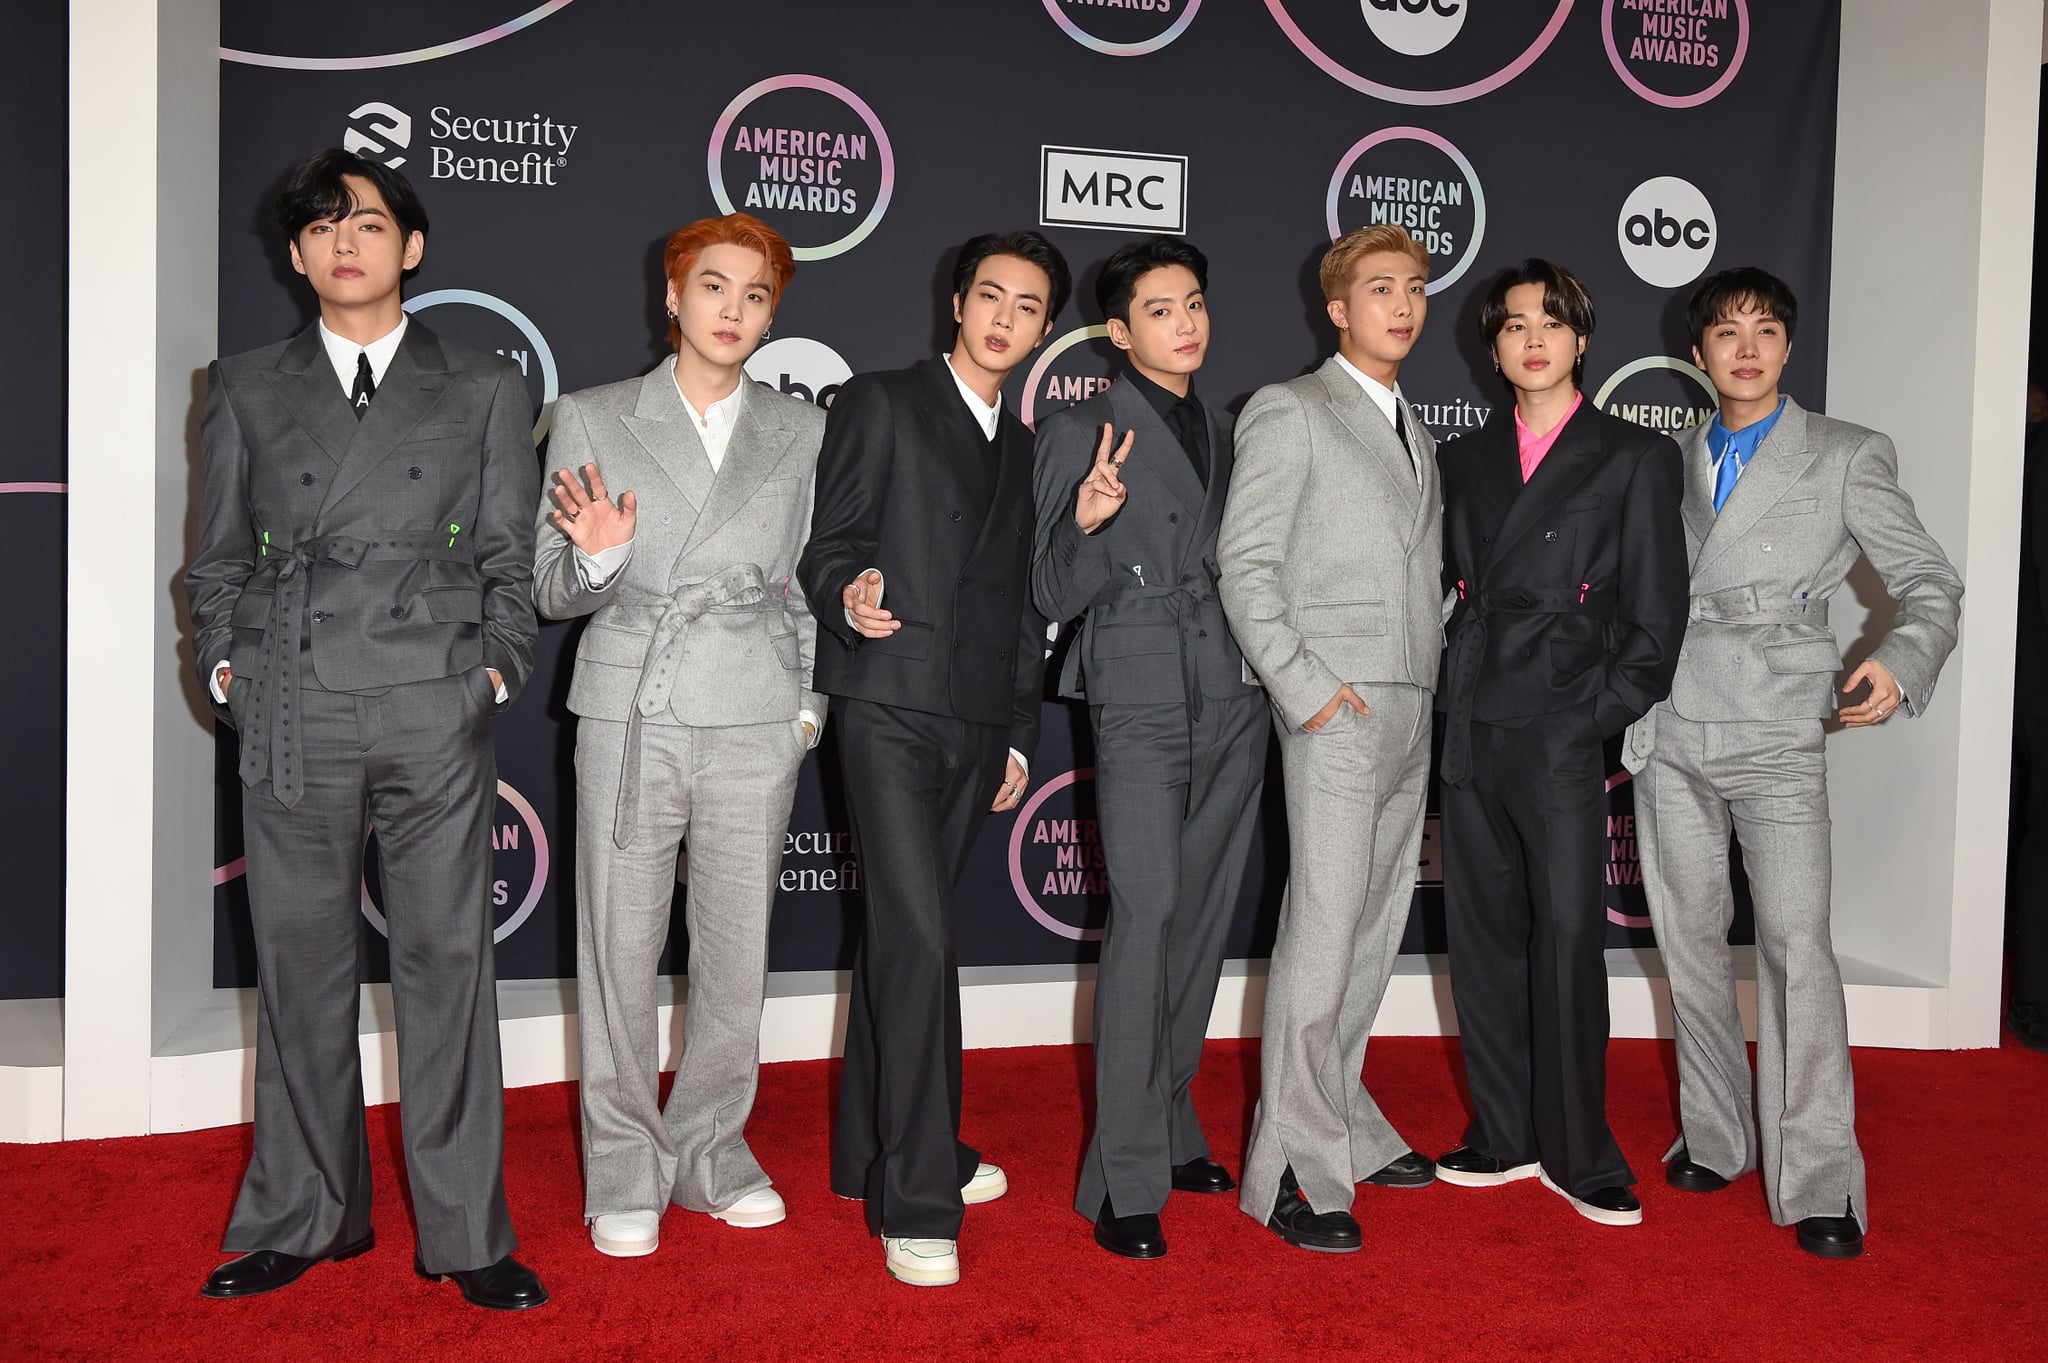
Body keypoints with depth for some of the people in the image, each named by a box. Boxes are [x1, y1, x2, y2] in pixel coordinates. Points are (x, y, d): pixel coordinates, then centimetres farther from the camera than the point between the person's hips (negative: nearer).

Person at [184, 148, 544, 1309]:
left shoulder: (486, 390, 12)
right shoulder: (248, 392, 15)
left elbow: (512, 558, 10)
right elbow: (220, 559, 17)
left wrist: (498, 666, -2)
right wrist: (226, 664, 4)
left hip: (436, 715, -1)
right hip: (291, 720, 1)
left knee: (448, 964, 0)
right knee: (302, 969, 7)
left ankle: (467, 1234, 9)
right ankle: (305, 1220, 21)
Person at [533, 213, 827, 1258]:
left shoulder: (801, 431, 10)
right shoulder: (591, 420, 5)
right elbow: (553, 590, 4)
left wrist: (811, 700, 6)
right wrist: (596, 557, -17)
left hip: (757, 719, 2)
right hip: (631, 711, -1)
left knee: (738, 949, 6)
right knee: (620, 946, 3)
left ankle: (711, 1153, 24)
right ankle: (625, 1171, 18)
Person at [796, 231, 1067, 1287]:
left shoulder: (1024, 446, 20)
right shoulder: (880, 404, 2)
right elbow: (825, 544, -2)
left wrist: (1019, 733, 19)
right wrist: (849, 596, -25)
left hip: (976, 722, 6)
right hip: (891, 704, -6)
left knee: (900, 934, 13)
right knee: (919, 939, -13)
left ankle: (874, 1150, 24)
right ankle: (919, 1204, -9)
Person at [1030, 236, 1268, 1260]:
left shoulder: (1226, 433, 17)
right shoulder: (1077, 434, 1)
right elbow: (1055, 595, -4)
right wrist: (1087, 524, -22)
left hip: (1233, 702, 6)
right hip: (1141, 702, -6)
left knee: (1203, 919, 8)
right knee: (1147, 913, -15)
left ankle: (1172, 1129, 22)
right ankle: (1126, 1182, -10)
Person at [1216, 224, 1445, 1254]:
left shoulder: (1414, 431, 22)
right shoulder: (1289, 412, -2)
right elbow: (1245, 563, -10)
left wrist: (1428, 677, 12)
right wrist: (1305, 687, -16)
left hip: (1410, 709, 8)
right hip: (1336, 712, -8)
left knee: (1375, 926, 11)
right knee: (1323, 929, -10)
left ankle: (1340, 1117, 22)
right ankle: (1293, 1167, -4)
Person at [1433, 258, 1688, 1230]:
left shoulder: (1634, 458, 3)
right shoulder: (1465, 460, 15)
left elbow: (1655, 620, -1)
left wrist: (1595, 717, -8)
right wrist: (1447, 694, 2)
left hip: (1562, 737, -4)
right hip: (1471, 731, 4)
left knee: (1568, 938, -4)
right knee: (1482, 933, 8)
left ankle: (1577, 1153, 10)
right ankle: (1503, 1137, 20)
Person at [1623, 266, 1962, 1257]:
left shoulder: (1847, 457, 4)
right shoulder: (1673, 461, 15)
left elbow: (1929, 582, 2)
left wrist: (1901, 660, -19)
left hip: (1776, 738, -4)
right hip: (1669, 735, 4)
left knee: (1796, 942, -13)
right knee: (1689, 940, 8)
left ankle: (1817, 1182, -7)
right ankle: (1714, 1136, 22)